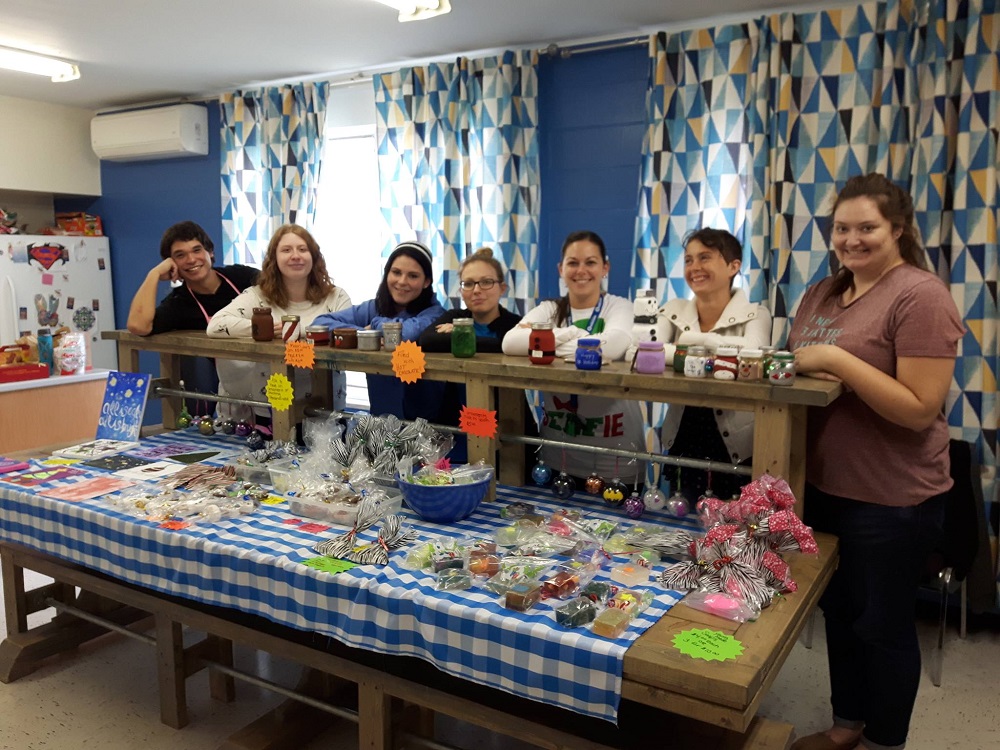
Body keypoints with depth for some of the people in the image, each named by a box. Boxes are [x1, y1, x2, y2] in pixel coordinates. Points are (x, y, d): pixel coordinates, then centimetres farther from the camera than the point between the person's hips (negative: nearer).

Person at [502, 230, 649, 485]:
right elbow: (511, 342, -15)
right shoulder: (549, 310, 5)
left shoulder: (619, 306, -3)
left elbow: (613, 346, -26)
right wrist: (569, 334, -20)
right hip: (558, 441, 3)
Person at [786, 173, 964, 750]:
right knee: (839, 610, 21)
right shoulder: (824, 293, 7)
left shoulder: (921, 296, -16)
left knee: (883, 624, 10)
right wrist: (794, 365, -5)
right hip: (824, 486, 8)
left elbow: (920, 409, -22)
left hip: (892, 501, -7)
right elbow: (801, 364, 17)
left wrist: (838, 362, -27)